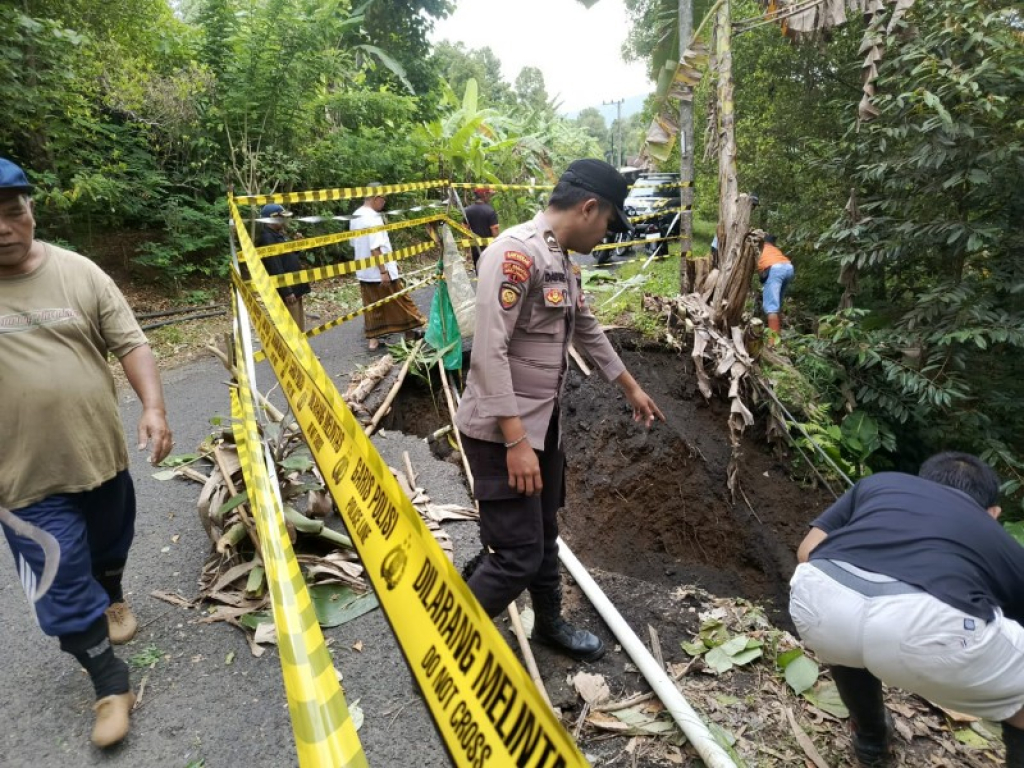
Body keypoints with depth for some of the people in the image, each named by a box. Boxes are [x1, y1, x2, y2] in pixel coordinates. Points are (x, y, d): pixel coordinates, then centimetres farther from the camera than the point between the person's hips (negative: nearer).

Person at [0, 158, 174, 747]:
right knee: (65, 588, 4)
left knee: (111, 547, 25)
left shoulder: (78, 272, -4)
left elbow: (131, 344, -4)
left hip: (103, 454, 2)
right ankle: (111, 683, 22)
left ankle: (114, 601, 56)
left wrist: (154, 407, -18)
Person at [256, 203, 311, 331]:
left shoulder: (278, 234, 14)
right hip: (287, 290, -10)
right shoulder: (267, 239, -16)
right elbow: (276, 269, -22)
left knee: (300, 328, 17)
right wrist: (287, 292, -24)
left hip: (294, 287, 10)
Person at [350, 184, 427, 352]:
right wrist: (383, 271, -23)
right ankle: (410, 330, 18)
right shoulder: (372, 218, -20)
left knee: (372, 306, 13)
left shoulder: (356, 216, 9)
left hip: (365, 272, 9)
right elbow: (375, 248, -25)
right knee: (399, 301, 6)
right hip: (379, 272, -9)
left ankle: (373, 339, 15)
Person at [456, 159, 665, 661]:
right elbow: (489, 352, -25)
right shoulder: (516, 252, -20)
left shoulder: (561, 261, 11)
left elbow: (588, 331, 24)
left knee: (544, 535, 22)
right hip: (503, 432, -9)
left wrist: (631, 388, 34)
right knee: (518, 555, -4)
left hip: (543, 422, 9)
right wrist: (515, 440, -26)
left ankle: (549, 625, 44)